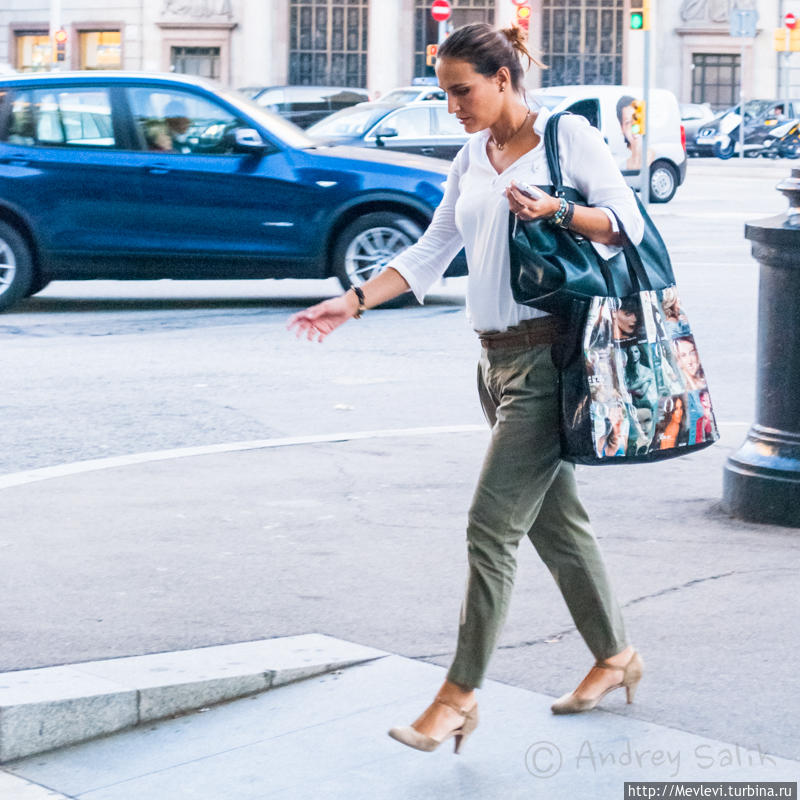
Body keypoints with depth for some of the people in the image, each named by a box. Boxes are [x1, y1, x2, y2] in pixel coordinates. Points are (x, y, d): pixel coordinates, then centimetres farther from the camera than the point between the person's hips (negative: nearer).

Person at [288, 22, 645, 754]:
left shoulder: (569, 137, -5)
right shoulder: (472, 159, 15)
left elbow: (629, 224, -7)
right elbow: (431, 253, 15)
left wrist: (556, 210, -22)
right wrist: (353, 302, 6)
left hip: (547, 357, -8)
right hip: (498, 359, 8)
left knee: (492, 524, -10)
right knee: (553, 517, 14)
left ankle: (460, 694, -5)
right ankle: (615, 657, 29)